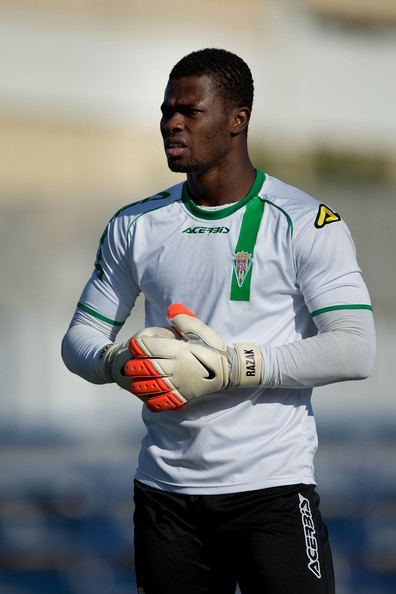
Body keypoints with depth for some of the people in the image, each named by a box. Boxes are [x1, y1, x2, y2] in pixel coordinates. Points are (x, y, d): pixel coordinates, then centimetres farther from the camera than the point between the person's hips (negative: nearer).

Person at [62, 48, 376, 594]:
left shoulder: (305, 223, -4)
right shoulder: (136, 225, 11)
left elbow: (354, 350, -12)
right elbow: (80, 339, 15)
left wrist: (227, 367, -20)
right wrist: (120, 362, -10)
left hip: (272, 487, -4)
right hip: (165, 489, 4)